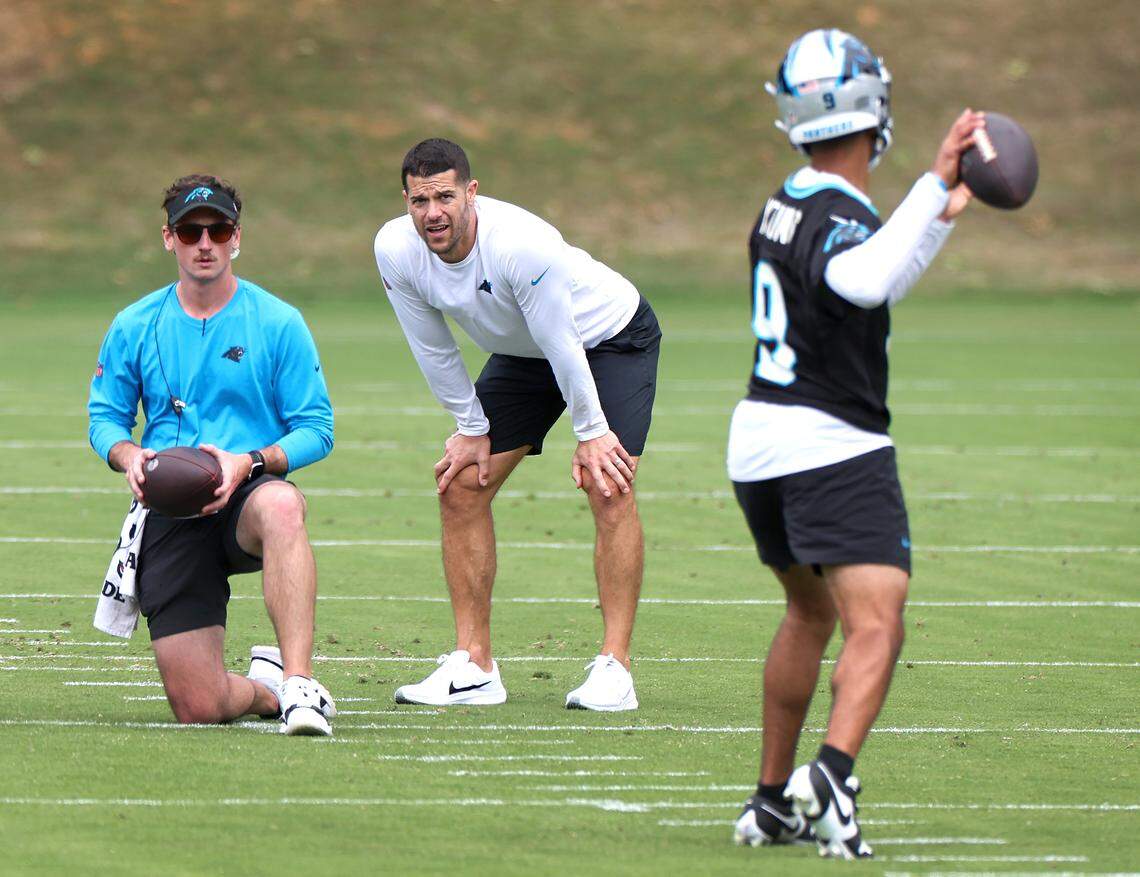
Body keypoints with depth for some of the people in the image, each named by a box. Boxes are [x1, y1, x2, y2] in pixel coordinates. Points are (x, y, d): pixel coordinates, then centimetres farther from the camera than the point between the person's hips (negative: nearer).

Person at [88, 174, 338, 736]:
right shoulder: (134, 326, 8)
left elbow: (316, 429, 0)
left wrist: (250, 462, -19)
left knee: (280, 506, -44)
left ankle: (298, 683, -44)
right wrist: (129, 454, -9)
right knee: (197, 707, -9)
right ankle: (266, 686, 28)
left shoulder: (278, 323, 1)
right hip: (169, 516, 2)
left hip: (245, 501, -2)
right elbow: (104, 416, 15)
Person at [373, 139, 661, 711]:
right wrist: (471, 429, -2)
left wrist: (590, 434, -20)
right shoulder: (396, 251, -21)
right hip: (522, 354, 6)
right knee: (460, 486, -4)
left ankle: (614, 668, -19)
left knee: (607, 487, -21)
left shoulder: (521, 244, -38)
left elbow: (560, 341, -28)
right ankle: (473, 666, 2)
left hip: (611, 336, -6)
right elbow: (433, 349, -6)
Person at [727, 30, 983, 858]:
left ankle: (772, 799, 25)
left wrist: (942, 215, 24)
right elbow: (866, 280, -40)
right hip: (836, 448, -9)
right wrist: (936, 184, -42)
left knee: (811, 610, 23)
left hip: (759, 442, 9)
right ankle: (831, 773, -37)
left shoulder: (783, 206, 10)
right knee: (875, 628, -15)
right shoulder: (840, 218, -17)